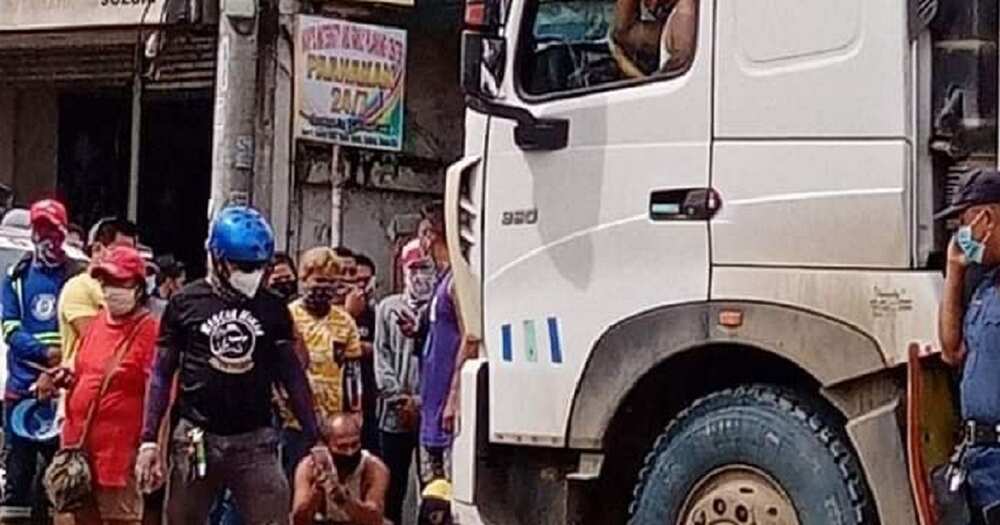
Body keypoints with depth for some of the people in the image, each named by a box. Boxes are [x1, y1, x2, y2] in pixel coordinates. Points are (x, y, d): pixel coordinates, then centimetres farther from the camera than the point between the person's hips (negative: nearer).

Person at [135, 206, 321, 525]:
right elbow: (162, 375, 5)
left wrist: (314, 438, 6)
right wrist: (149, 440, -2)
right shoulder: (185, 303, 1)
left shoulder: (273, 308, 7)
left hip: (255, 441, 1)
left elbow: (292, 374, 11)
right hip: (196, 439, -1)